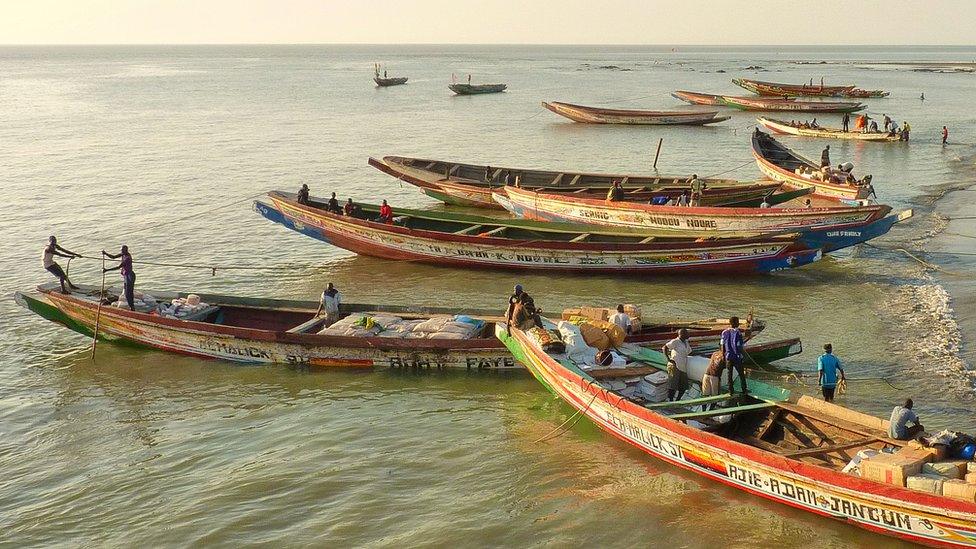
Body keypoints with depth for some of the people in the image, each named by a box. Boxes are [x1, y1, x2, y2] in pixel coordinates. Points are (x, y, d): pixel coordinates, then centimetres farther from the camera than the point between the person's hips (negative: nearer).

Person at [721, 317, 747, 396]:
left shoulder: (724, 332, -2)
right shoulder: (737, 333, -17)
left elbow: (722, 345, 2)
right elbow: (740, 346, -16)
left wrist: (723, 354, 13)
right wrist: (743, 352, 1)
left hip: (728, 356, 4)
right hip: (737, 356, -4)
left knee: (729, 374, 13)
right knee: (741, 374, 10)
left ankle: (731, 390, 16)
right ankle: (744, 390, 18)